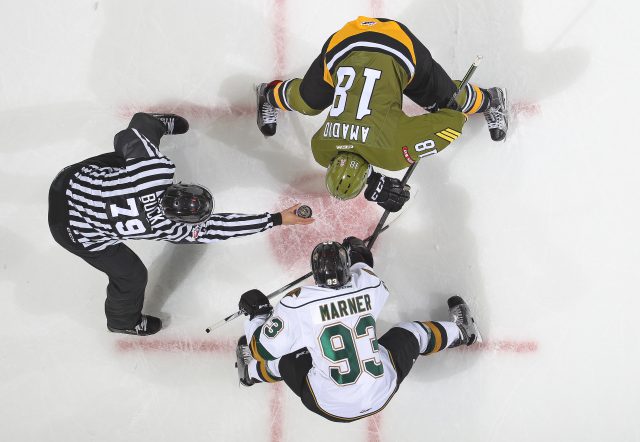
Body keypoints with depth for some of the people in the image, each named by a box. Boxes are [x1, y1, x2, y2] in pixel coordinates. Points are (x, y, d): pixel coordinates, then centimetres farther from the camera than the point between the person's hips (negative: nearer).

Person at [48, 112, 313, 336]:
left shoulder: (158, 168, -27)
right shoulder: (167, 229, -31)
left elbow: (130, 134, -10)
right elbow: (216, 228, -24)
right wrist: (278, 219, -24)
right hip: (73, 231, -5)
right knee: (131, 275, 15)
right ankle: (123, 321, 47)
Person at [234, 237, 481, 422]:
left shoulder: (296, 305, -18)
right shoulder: (369, 285, -8)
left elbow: (263, 349, -8)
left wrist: (256, 313, 9)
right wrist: (360, 259, 38)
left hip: (331, 406, -3)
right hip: (383, 393, 3)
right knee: (412, 334, 26)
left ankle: (250, 373, 41)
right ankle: (461, 332, 49)